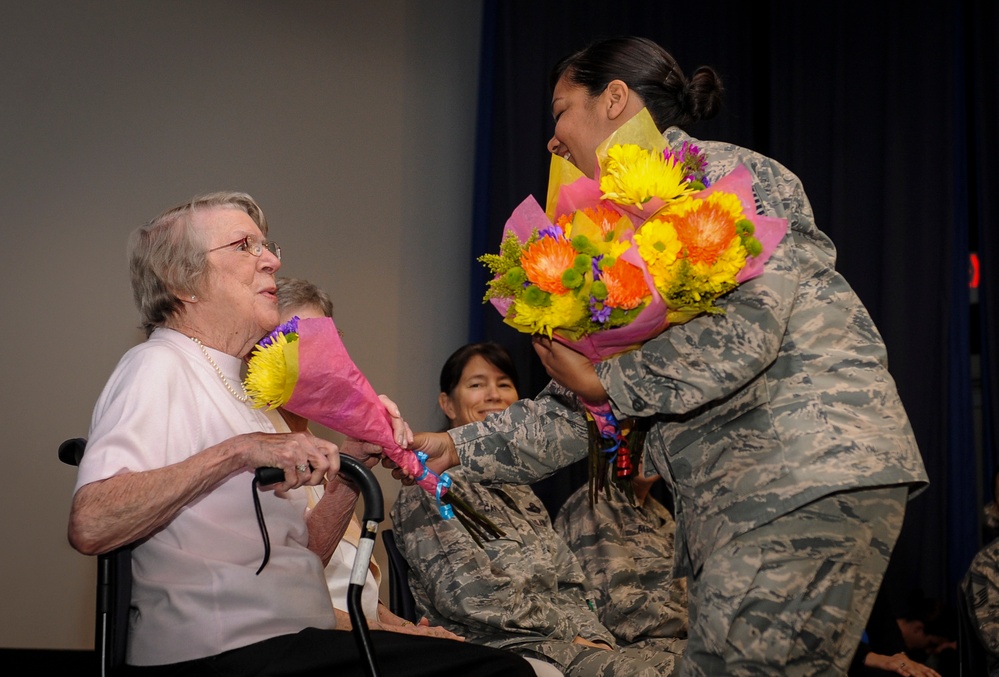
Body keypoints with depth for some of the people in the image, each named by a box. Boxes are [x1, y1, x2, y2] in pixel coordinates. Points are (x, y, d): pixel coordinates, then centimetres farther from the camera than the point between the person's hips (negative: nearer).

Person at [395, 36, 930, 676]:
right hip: (733, 494, 9)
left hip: (813, 470, -9)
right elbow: (580, 407, 24)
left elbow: (746, 327, -17)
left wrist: (605, 378, -9)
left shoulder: (721, 173, 0)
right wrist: (458, 446, 17)